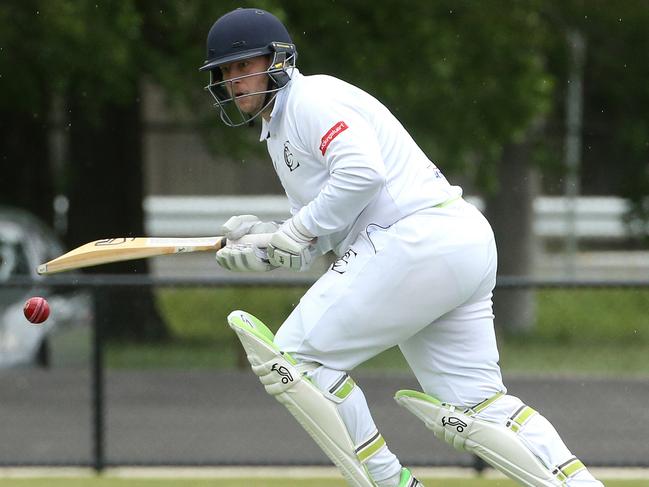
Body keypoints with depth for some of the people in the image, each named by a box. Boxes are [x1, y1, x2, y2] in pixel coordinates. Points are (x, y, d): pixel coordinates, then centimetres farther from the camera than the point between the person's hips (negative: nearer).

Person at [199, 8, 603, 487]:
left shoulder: (310, 98, -5)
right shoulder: (279, 131, 25)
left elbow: (362, 171, -22)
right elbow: (321, 236, 21)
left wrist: (292, 234, -13)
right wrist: (264, 240, 2)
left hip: (418, 241, -11)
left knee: (296, 355, -4)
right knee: (476, 406, 9)